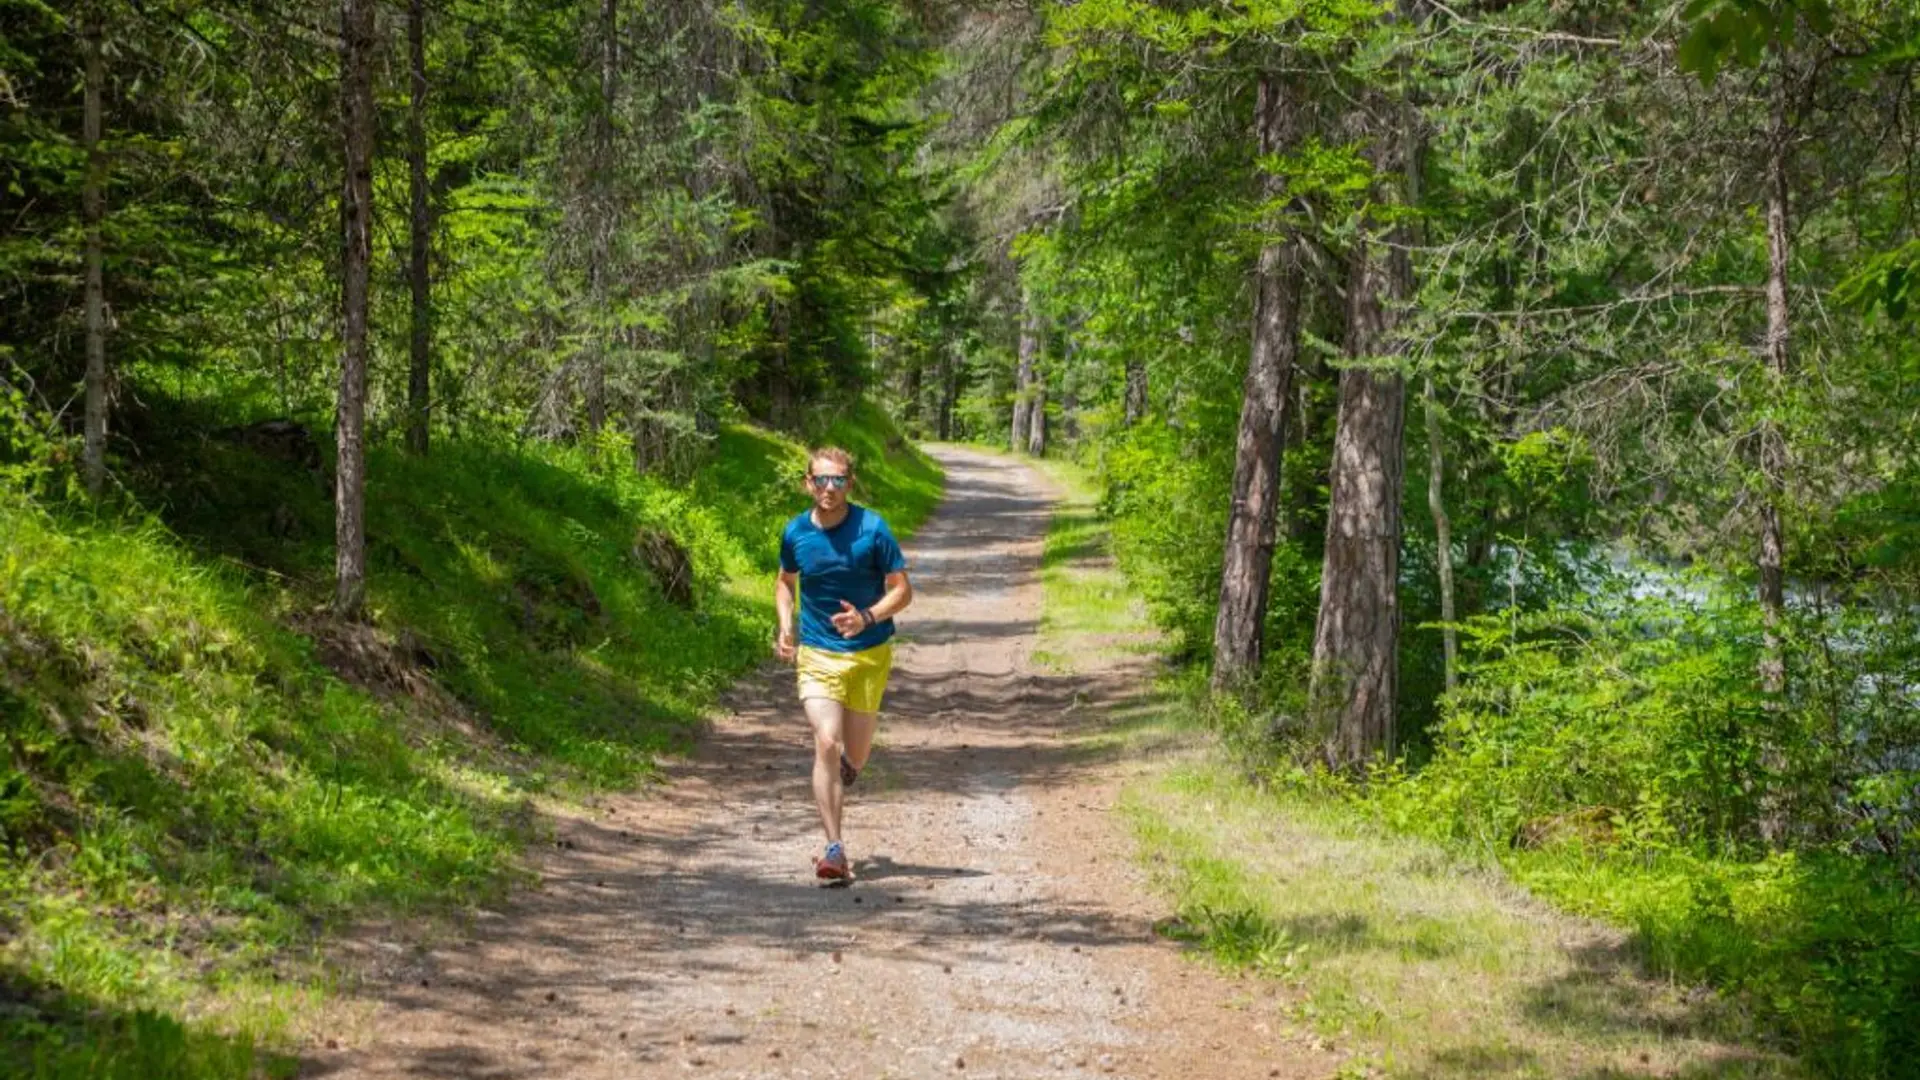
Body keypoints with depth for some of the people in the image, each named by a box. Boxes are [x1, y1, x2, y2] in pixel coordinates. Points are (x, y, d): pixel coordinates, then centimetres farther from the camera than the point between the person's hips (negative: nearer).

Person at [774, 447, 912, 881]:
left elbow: (902, 590, -6)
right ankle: (834, 850, -18)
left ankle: (847, 765, 50)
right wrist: (786, 627, 2)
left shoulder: (872, 529, -11)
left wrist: (866, 618, -23)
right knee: (826, 743, -18)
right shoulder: (795, 533, -2)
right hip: (816, 654, 0)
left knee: (853, 757, 9)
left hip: (869, 654, 0)